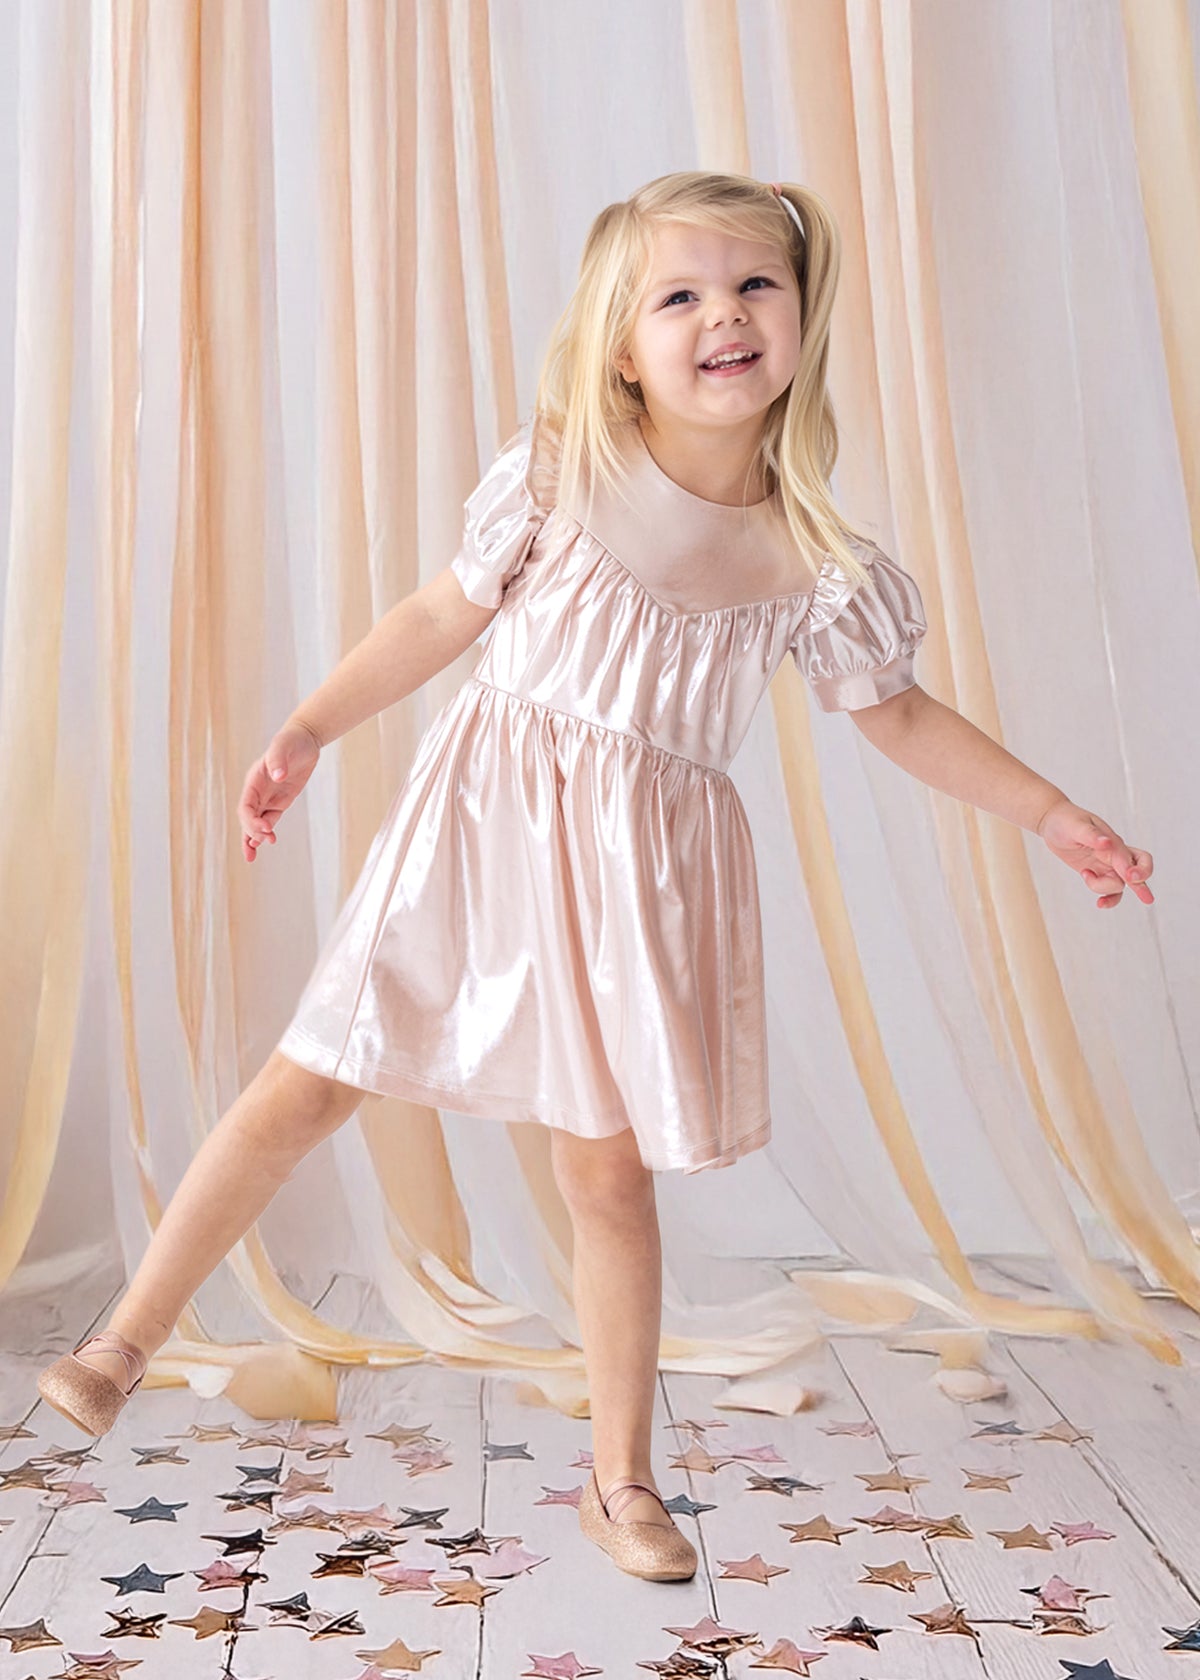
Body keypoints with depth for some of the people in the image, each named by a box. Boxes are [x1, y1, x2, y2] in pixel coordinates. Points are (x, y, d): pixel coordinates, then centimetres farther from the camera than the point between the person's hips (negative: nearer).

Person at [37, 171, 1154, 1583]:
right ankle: (125, 1340, 20)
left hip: (641, 865, 1)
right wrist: (306, 732, 1)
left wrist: (1054, 817, 12)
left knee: (608, 1166, 6)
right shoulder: (558, 475, -6)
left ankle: (620, 1480, 24)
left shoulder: (814, 561, -3)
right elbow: (438, 618, 3)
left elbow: (895, 711, 10)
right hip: (485, 822, 0)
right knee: (306, 1088, 2)